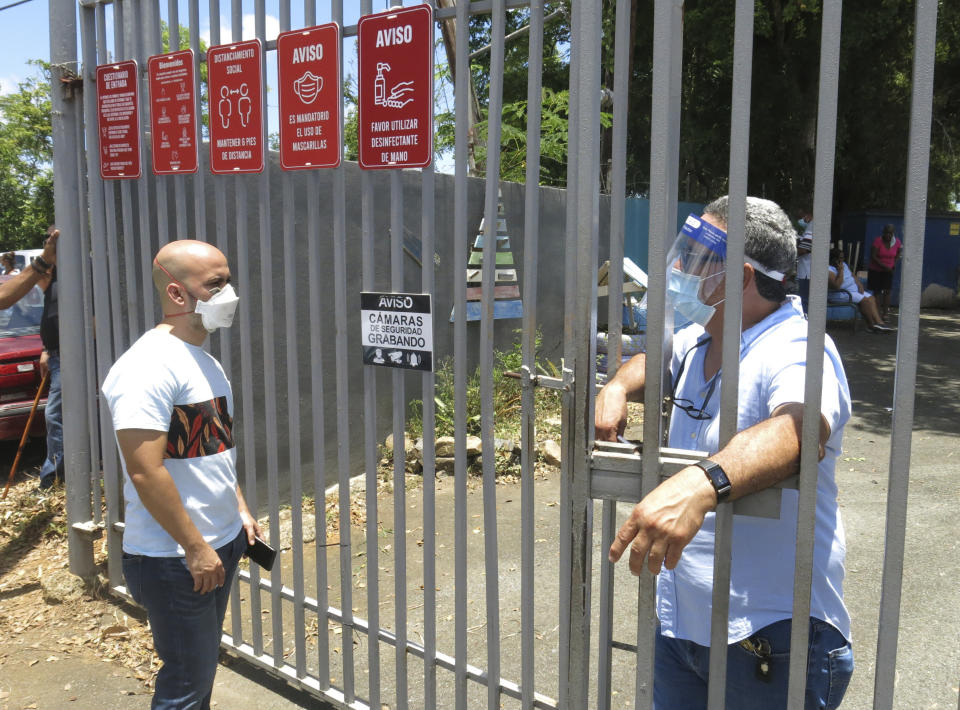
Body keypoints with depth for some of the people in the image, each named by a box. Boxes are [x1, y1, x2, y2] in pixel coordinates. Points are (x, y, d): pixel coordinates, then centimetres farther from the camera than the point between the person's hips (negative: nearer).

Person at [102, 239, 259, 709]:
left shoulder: (204, 361, 10)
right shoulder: (150, 366, -21)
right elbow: (145, 472, -25)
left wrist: (240, 509, 14)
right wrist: (195, 548, -20)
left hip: (219, 545, 9)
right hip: (175, 560, -9)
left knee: (203, 669, 21)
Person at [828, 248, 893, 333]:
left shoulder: (843, 264, 15)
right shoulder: (829, 270, -16)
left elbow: (853, 276, 21)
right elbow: (836, 286, -29)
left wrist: (859, 285, 3)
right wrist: (841, 271, -22)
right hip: (839, 294, -10)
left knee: (871, 298, -7)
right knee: (863, 300, -22)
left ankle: (879, 322, -15)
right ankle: (872, 325, -15)